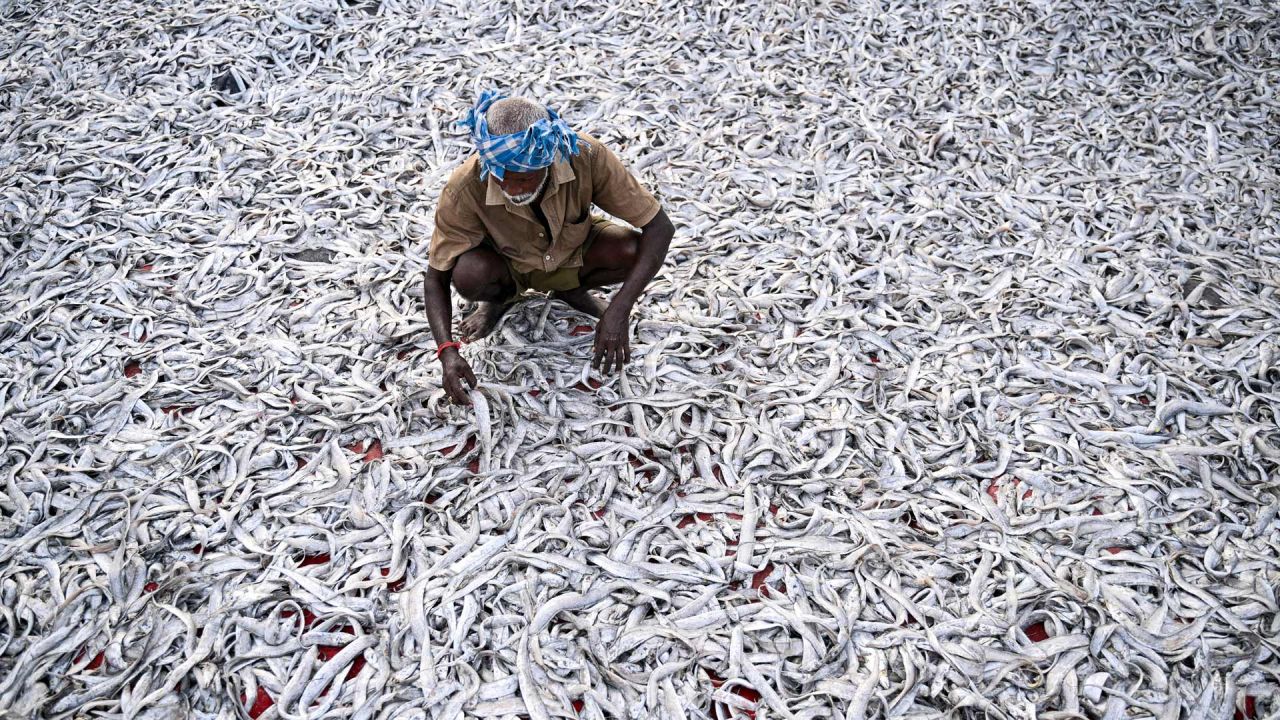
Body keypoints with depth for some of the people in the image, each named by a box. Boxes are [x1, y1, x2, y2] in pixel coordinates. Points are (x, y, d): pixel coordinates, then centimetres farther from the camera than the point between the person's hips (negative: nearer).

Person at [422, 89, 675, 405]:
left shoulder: (586, 155, -34)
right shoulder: (465, 187, -34)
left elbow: (660, 227, -29)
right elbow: (436, 277, -22)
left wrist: (619, 311, -39)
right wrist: (447, 351, -39)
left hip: (574, 255, 1)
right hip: (509, 265, 0)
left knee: (632, 252, -29)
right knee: (468, 274, -33)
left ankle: (572, 289, 5)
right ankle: (501, 297, 5)